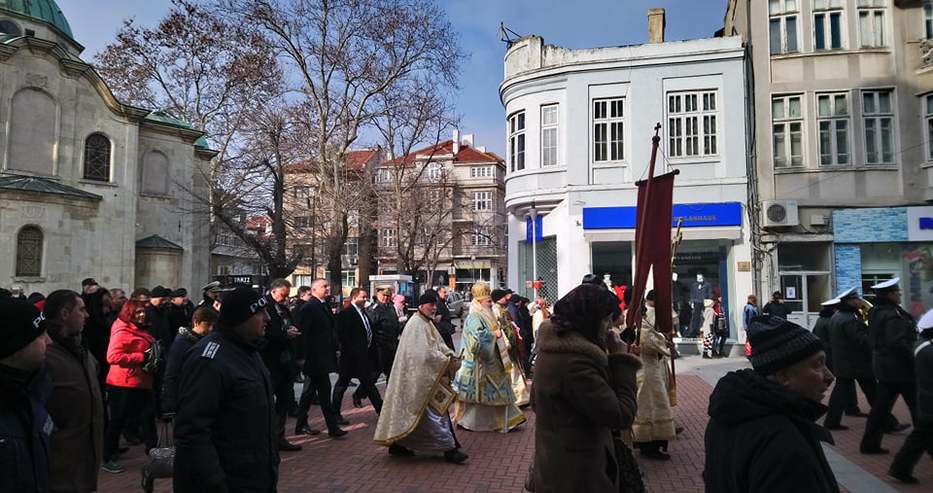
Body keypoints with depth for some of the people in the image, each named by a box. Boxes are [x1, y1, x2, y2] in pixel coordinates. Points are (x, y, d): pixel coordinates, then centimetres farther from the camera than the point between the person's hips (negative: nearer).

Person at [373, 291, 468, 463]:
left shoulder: (427, 323, 15)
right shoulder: (417, 324, -18)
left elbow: (439, 343, 15)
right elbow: (424, 353, -24)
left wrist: (450, 355, -3)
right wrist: (446, 361, -17)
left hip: (427, 376, 10)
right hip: (420, 376, -10)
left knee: (410, 412, 15)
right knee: (434, 410, -6)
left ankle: (398, 445, 24)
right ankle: (448, 449, -2)